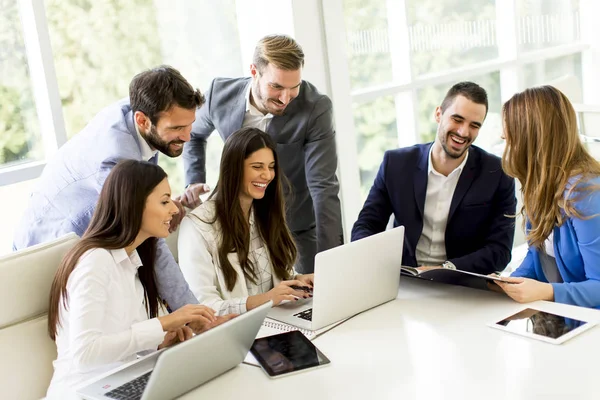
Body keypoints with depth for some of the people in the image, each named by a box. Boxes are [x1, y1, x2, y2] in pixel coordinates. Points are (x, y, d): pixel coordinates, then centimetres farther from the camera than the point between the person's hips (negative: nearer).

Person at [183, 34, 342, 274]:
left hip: (297, 229, -2)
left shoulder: (316, 108, -24)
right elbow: (193, 134, 11)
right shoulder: (221, 94, -13)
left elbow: (324, 187, -25)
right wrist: (194, 182, -3)